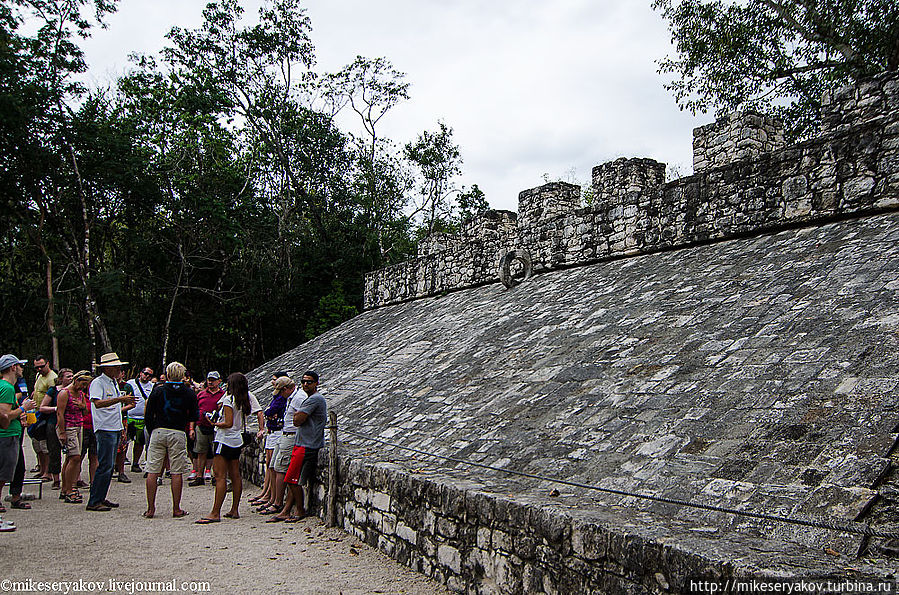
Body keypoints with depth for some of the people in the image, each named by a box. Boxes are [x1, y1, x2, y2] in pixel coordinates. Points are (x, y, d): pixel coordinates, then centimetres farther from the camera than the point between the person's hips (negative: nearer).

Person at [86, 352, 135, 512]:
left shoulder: (114, 382, 18)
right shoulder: (97, 383, -9)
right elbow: (98, 403, -25)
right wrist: (120, 399, -30)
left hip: (115, 429, 9)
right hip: (105, 429, -9)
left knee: (110, 466, 11)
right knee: (105, 465, -10)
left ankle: (101, 498, 18)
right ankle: (93, 502, -4)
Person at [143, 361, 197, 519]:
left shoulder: (158, 391, 2)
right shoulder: (189, 393, 2)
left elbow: (148, 416, 3)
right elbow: (194, 417, 7)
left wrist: (152, 433, 15)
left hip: (158, 432, 1)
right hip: (178, 434, 0)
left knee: (152, 472, 6)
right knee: (177, 473, 3)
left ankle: (150, 508, 7)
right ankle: (176, 509, 6)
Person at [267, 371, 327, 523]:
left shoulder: (315, 399, -14)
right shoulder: (310, 399, 20)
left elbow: (297, 421, -16)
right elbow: (298, 421, 21)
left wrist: (297, 414, 3)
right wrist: (298, 415, 3)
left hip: (307, 446, -10)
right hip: (302, 444, 10)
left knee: (293, 480, -5)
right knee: (294, 481, 9)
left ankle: (301, 512, 7)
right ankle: (285, 512, 11)